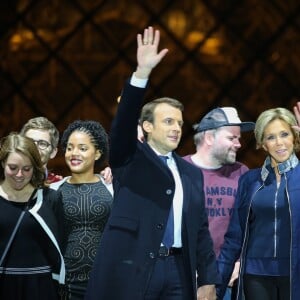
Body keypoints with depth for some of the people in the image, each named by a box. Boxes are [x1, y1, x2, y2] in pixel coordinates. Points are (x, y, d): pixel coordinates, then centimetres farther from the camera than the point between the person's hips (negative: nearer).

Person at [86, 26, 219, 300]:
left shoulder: (191, 173, 16)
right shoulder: (129, 159, 6)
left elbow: (201, 229, 15)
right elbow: (124, 120, -13)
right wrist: (142, 73, -25)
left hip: (178, 271, 4)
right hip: (131, 271, -4)